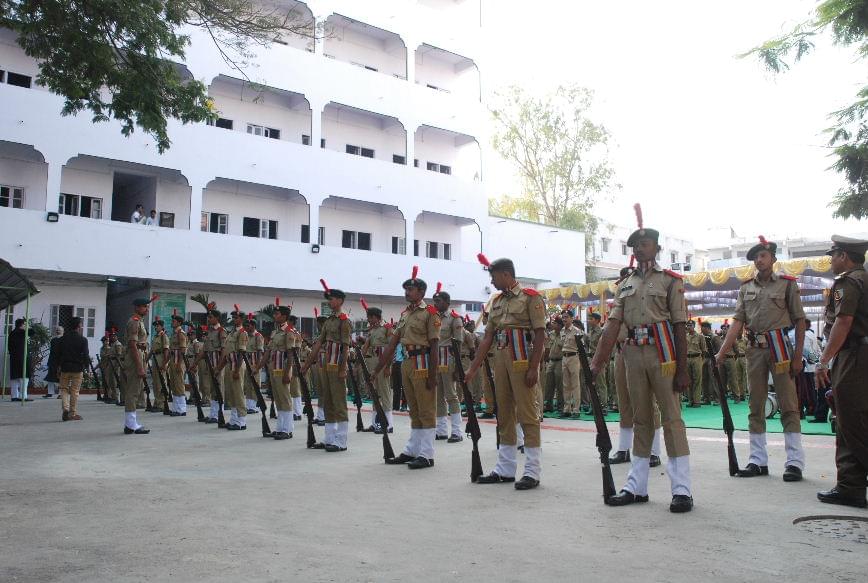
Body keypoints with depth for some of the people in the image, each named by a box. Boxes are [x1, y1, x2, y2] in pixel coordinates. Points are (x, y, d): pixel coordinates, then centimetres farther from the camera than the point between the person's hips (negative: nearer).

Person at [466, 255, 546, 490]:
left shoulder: (530, 297, -4)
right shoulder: (496, 301, 17)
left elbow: (540, 334, -9)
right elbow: (488, 337, 15)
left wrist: (533, 368, -16)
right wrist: (473, 368, 10)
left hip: (523, 359, -7)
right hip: (501, 359, 8)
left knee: (527, 413, -5)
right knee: (504, 414, 10)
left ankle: (532, 472, 1)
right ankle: (505, 469, 18)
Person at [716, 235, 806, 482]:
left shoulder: (787, 284, 2)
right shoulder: (746, 288, 11)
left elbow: (799, 322, 0)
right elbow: (737, 322, 4)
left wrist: (798, 356, -7)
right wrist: (722, 352, -6)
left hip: (780, 348, -4)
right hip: (755, 350, 4)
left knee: (788, 406, -4)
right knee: (755, 407, 7)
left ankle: (795, 462, 1)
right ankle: (758, 461, 15)